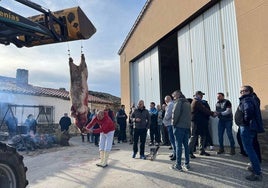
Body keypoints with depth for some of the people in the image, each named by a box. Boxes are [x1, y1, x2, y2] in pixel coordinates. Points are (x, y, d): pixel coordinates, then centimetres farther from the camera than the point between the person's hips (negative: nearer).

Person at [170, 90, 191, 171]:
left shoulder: (179, 101, -9)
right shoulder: (187, 102, 16)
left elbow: (175, 113, -18)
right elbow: (189, 115, 16)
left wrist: (173, 123, -7)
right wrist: (188, 123, 13)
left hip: (179, 126, -8)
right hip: (187, 126, 8)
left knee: (178, 146, -3)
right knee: (186, 145, 13)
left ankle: (178, 165, 2)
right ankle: (187, 164, 18)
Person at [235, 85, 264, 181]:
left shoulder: (246, 100, -16)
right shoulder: (252, 98, 15)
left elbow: (248, 109, -35)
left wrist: (246, 120, -21)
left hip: (246, 127, -10)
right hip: (251, 126, 10)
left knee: (248, 149, -6)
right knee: (249, 148, 23)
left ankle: (257, 173, -2)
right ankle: (254, 166, 36)